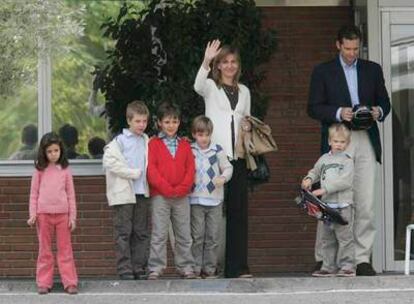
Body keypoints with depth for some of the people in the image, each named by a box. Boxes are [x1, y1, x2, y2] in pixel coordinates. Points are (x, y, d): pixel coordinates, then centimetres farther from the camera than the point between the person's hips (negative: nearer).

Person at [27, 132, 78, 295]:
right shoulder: (40, 170, 5)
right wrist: (33, 214, -2)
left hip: (62, 214, 0)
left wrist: (72, 216, 3)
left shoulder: (65, 170, 5)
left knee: (65, 249, 2)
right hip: (43, 214, 0)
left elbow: (70, 194, 7)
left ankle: (70, 282, 2)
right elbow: (34, 193, 5)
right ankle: (44, 283, 8)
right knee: (45, 250, 6)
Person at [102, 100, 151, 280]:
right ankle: (124, 270, -2)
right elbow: (109, 161, -14)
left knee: (141, 232, 8)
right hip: (124, 192, -6)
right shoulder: (120, 141, -5)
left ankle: (139, 268, 14)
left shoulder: (147, 141, 12)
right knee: (124, 233, -4)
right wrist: (133, 173, -12)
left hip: (142, 192, 6)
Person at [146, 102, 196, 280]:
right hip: (160, 196, -3)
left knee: (184, 235, 7)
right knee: (159, 234, -5)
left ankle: (186, 267, 14)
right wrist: (166, 188, -13)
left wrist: (182, 188, -9)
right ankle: (155, 269, -3)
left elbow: (190, 169, 6)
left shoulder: (185, 145, 12)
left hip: (182, 196, 3)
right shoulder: (154, 144, 2)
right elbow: (151, 169, -6)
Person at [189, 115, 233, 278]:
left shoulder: (217, 150, 4)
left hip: (215, 199, 1)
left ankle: (210, 268, 7)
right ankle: (196, 269, 2)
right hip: (196, 199, -1)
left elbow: (228, 167, 5)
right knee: (197, 236, -2)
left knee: (213, 236, 2)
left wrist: (223, 177, -13)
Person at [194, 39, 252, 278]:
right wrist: (206, 62, -36)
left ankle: (237, 266, 1)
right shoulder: (211, 87, 4)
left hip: (237, 156, 4)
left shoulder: (244, 91, 19)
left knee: (238, 209, 0)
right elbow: (198, 86, -20)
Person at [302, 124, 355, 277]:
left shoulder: (347, 160, -2)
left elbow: (345, 181, -14)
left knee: (344, 236, -7)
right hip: (326, 203, 6)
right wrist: (309, 179, 3)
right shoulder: (324, 159, 13)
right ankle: (329, 267, 15)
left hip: (343, 204, -6)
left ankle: (347, 266, -4)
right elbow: (315, 171, 27)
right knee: (326, 238, 9)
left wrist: (325, 189, -19)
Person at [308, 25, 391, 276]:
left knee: (366, 204, -4)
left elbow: (385, 102, 18)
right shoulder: (323, 72, 7)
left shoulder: (373, 70, 15)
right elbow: (314, 108, 2)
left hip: (366, 141, 2)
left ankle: (362, 259, 0)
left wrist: (379, 111, -5)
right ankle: (324, 260, 0)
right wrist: (338, 113, -14)